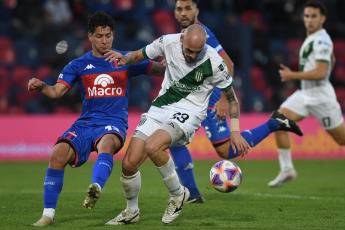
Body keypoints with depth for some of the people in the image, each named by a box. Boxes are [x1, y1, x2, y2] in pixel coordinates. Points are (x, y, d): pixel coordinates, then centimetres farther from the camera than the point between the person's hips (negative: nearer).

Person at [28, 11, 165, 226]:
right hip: (86, 123, 2)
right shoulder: (78, 65, 9)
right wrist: (41, 86, -21)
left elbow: (162, 70, 11)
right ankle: (48, 214, -14)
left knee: (106, 145, -38)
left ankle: (96, 189, -63)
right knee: (58, 154, -23)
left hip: (114, 123, -2)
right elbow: (56, 92, 0)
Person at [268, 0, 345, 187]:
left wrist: (293, 75, -19)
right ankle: (287, 170, -2)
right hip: (304, 94, 9)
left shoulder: (322, 41, -16)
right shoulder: (311, 38, 13)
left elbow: (320, 72, -25)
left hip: (321, 97, -9)